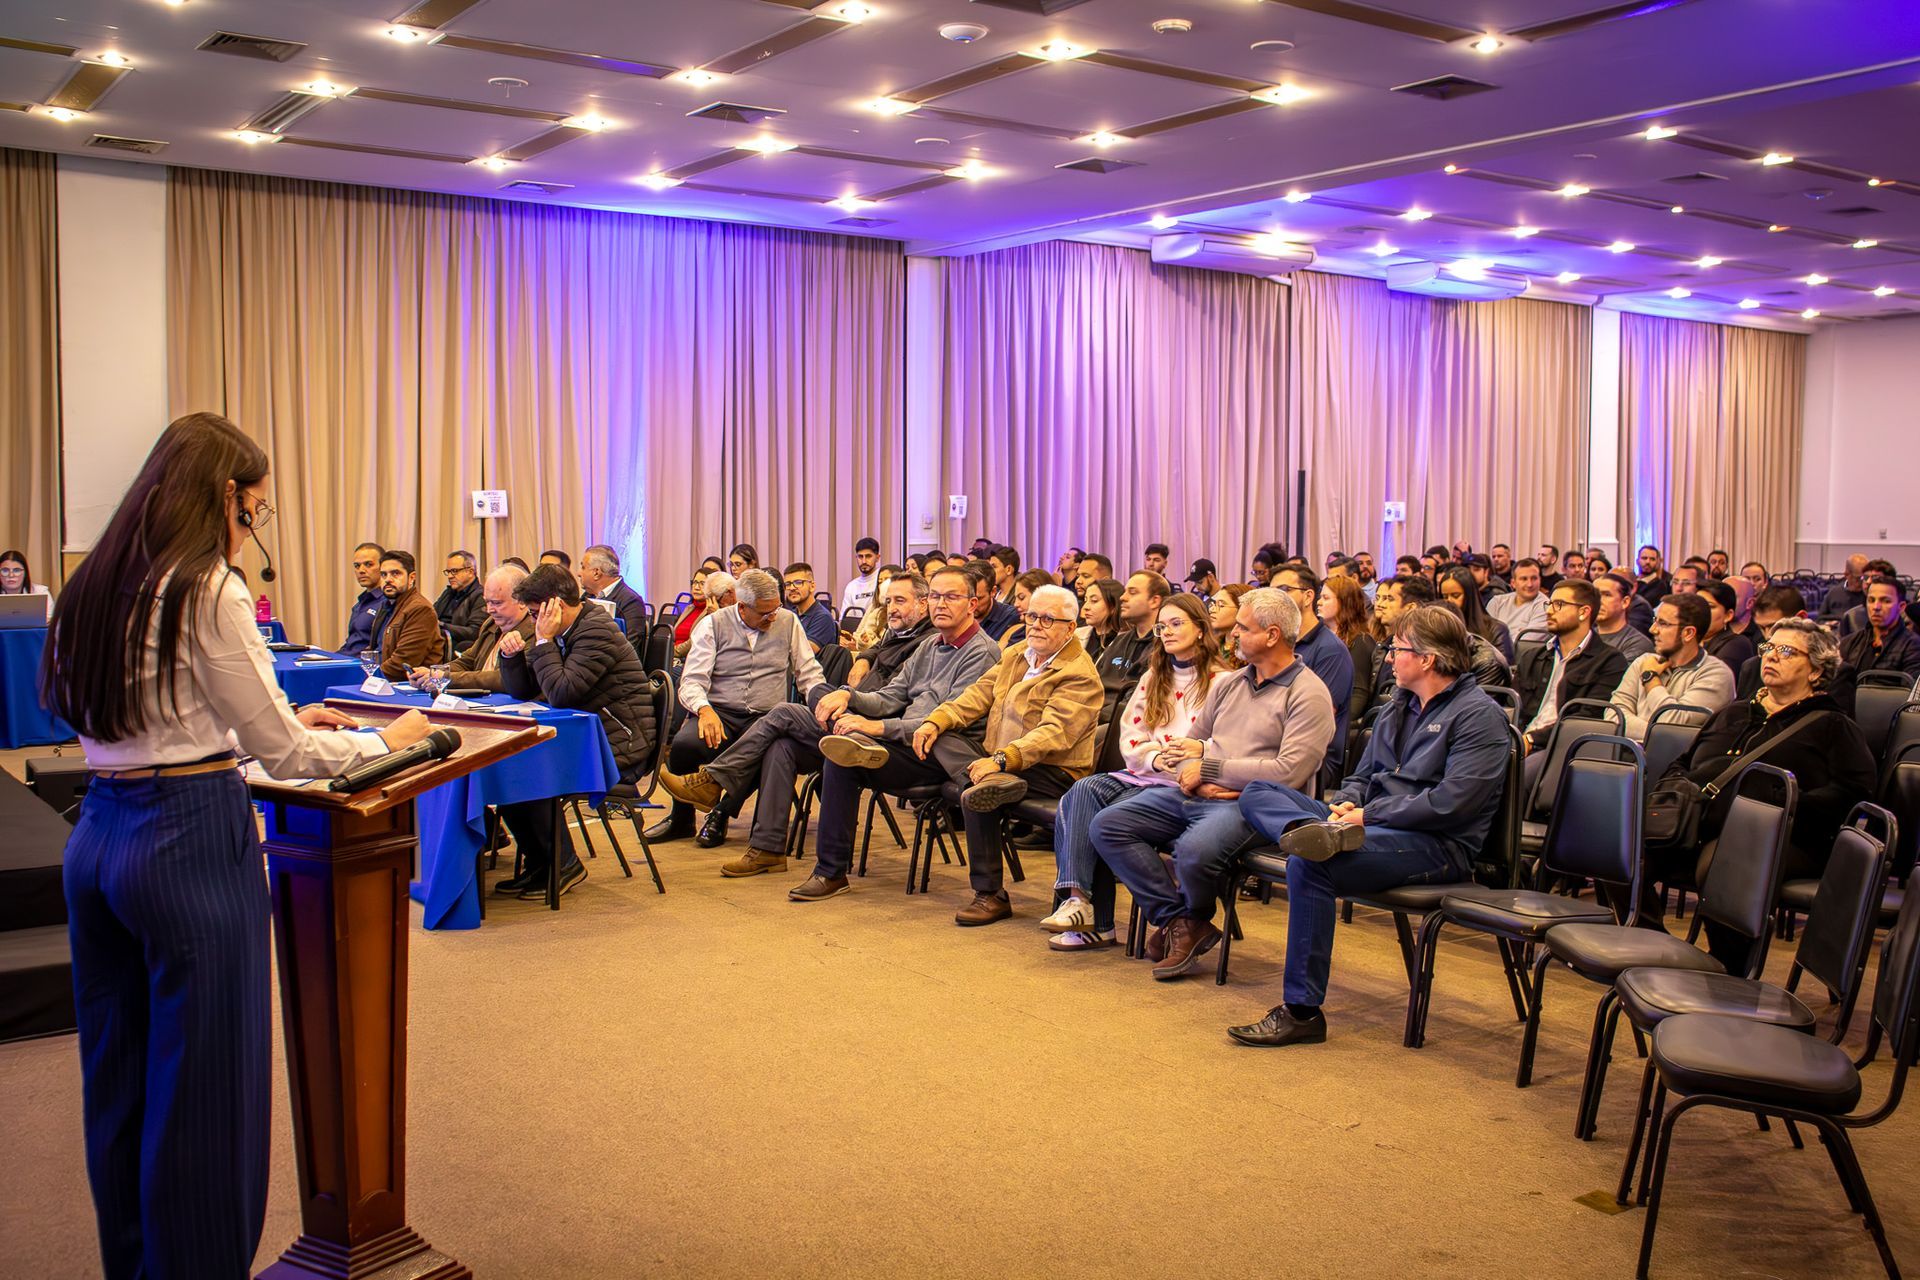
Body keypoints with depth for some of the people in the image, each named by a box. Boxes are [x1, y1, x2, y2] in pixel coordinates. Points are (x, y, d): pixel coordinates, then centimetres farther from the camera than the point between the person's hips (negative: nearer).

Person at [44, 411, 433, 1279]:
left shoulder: (95, 587, 9)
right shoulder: (209, 595, -14)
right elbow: (281, 752, -10)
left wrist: (284, 721, 21)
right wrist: (385, 742, 4)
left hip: (97, 833, 9)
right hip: (192, 843, -8)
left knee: (118, 1078, 18)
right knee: (203, 1086, 3)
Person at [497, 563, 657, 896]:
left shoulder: (598, 632, -16)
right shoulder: (560, 633, 13)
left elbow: (561, 694, -25)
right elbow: (521, 690, 16)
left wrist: (543, 641, -18)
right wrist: (511, 654, -2)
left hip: (618, 745, -10)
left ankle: (565, 865, -6)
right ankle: (537, 862, 7)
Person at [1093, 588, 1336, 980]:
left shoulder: (1308, 694, -5)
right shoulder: (1228, 683, 19)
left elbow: (1289, 773, -16)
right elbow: (1191, 742, 22)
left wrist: (1208, 762, -10)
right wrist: (1192, 773, -4)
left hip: (1252, 804, -8)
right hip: (1195, 796, 8)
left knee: (1194, 850, -37)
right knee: (1107, 825, -10)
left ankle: (1195, 919, -2)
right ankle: (1178, 919, -10)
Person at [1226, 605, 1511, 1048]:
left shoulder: (1479, 715, -5)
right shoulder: (1398, 708, 22)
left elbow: (1450, 803, -17)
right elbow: (1362, 777, 25)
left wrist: (1368, 815, -14)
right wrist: (1345, 805, 1)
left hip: (1438, 846, -8)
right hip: (1371, 826, 9)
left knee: (1309, 863, -33)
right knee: (1258, 794, -5)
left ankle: (1302, 1011, -28)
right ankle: (1321, 833, -40)